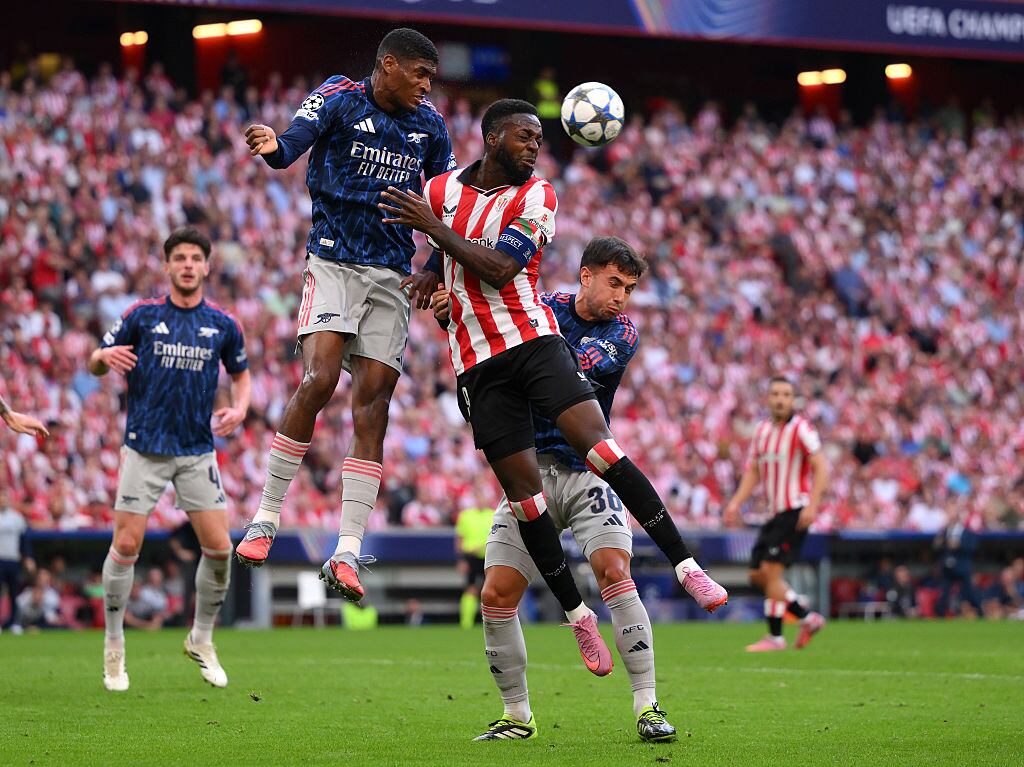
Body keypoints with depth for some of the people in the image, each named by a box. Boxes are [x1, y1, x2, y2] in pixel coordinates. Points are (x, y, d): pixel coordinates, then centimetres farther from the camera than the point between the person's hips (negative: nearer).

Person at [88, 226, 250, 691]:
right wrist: (105, 357, -21)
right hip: (144, 448, -2)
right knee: (126, 545, -6)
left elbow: (240, 374, 19)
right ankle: (114, 647, 9)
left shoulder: (222, 325, 4)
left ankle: (202, 640, 17)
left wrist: (239, 407, -2)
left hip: (197, 451, 2)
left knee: (218, 548, -4)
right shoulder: (142, 316, -1)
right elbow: (95, 364, 3)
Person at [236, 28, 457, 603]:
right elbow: (296, 141, -21)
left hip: (392, 276, 4)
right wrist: (273, 146, -45)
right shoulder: (339, 98, -4)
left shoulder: (430, 127, 10)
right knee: (321, 378, -22)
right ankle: (267, 518, -7)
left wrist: (436, 271, 2)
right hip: (334, 263, -4)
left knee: (373, 404, -3)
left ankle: (348, 553, -5)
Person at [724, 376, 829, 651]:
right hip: (775, 514, 8)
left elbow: (821, 467, -15)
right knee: (757, 575, 6)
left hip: (796, 511, -8)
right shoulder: (762, 430, 13)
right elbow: (753, 471, 19)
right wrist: (736, 503, 7)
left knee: (771, 571, -13)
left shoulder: (801, 428, -9)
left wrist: (812, 505, -25)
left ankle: (775, 637, -5)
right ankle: (808, 618, 17)